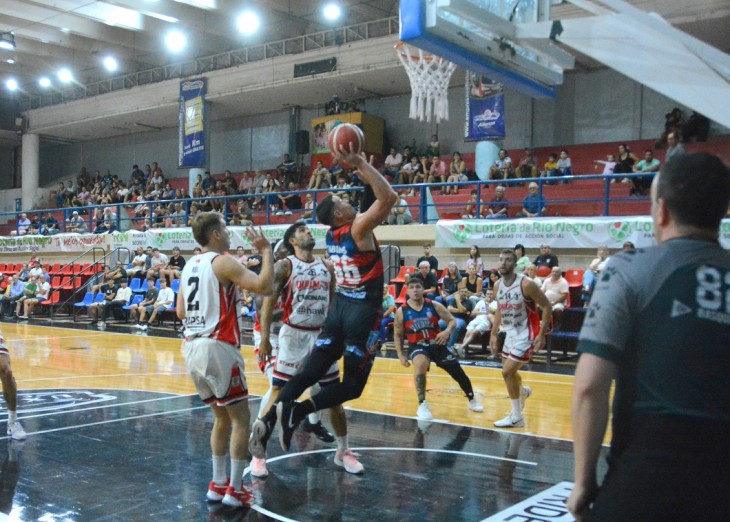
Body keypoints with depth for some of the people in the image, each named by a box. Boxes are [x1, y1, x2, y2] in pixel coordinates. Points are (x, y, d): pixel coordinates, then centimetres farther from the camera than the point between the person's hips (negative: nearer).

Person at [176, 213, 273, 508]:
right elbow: (264, 287, -21)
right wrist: (266, 250, -9)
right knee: (240, 420, 3)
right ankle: (234, 490, 5)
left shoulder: (189, 266, 14)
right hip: (217, 348, -8)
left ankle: (218, 485, 22)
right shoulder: (223, 262, -9)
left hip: (193, 348, 8)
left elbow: (180, 311, 20)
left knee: (222, 418, 19)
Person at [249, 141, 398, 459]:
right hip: (363, 310, -7)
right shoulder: (357, 230, -14)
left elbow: (373, 201, 22)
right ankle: (298, 410, -17)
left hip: (340, 305, 7)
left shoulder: (334, 233, 8)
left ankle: (270, 417, -6)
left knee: (312, 371, 8)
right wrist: (360, 163, -20)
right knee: (353, 384, 1)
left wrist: (363, 173, 13)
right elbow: (388, 197, -24)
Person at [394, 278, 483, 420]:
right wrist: (401, 355, -5)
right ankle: (422, 405, -27)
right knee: (420, 365, -37)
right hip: (417, 346, -2)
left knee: (459, 373, 9)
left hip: (437, 344, 2)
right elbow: (397, 335, 3)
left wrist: (447, 331, -25)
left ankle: (472, 400, 39)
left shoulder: (435, 306, -8)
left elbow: (452, 321, -4)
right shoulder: (401, 312, -8)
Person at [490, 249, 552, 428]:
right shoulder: (498, 285, -2)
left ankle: (516, 417, 2)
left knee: (507, 372, -12)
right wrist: (494, 334, 10)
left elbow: (547, 307, -16)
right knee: (509, 371, 21)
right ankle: (523, 392, 55)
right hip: (510, 332, 7)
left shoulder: (526, 284, -23)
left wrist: (541, 334, -19)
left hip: (526, 333, -7)